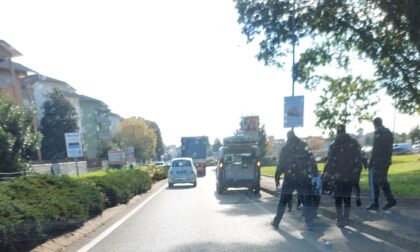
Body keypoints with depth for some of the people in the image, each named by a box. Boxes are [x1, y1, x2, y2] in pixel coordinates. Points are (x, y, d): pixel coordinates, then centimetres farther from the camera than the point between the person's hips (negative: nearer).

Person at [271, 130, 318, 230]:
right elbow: (312, 161, -3)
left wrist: (277, 177, 4)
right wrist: (315, 173, 2)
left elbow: (281, 164, -2)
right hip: (303, 178, 0)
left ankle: (276, 222, 13)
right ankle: (309, 223, 7)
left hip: (289, 178, 0)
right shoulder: (304, 146, 2)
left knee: (283, 201, 10)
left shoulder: (285, 148, 1)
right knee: (307, 200, 11)